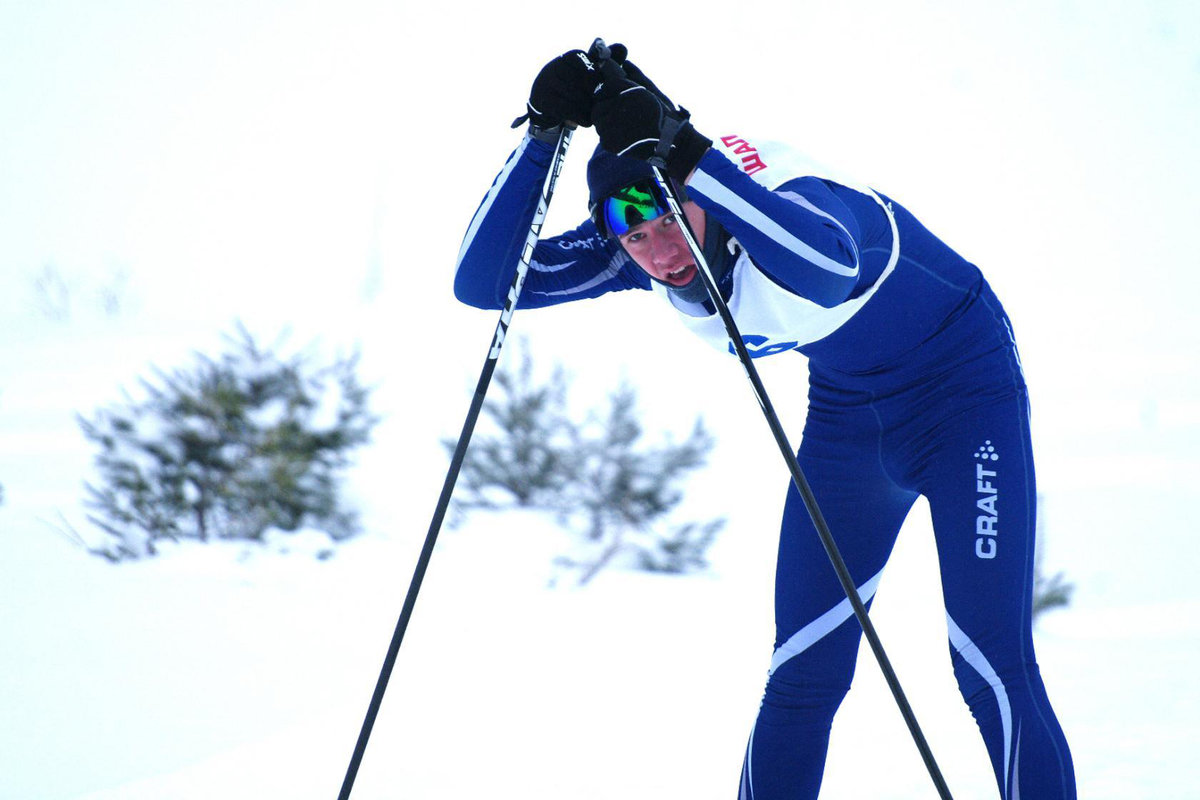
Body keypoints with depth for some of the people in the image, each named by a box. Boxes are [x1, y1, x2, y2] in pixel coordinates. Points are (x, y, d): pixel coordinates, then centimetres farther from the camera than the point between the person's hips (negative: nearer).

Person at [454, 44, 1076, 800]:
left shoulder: (789, 205, -36)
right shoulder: (636, 248, -17)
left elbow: (829, 265, -61)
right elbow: (484, 282, -22)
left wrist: (682, 157, -63)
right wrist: (541, 135, -33)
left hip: (962, 385, -6)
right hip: (847, 405, 6)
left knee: (993, 666, -15)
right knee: (802, 674, 1)